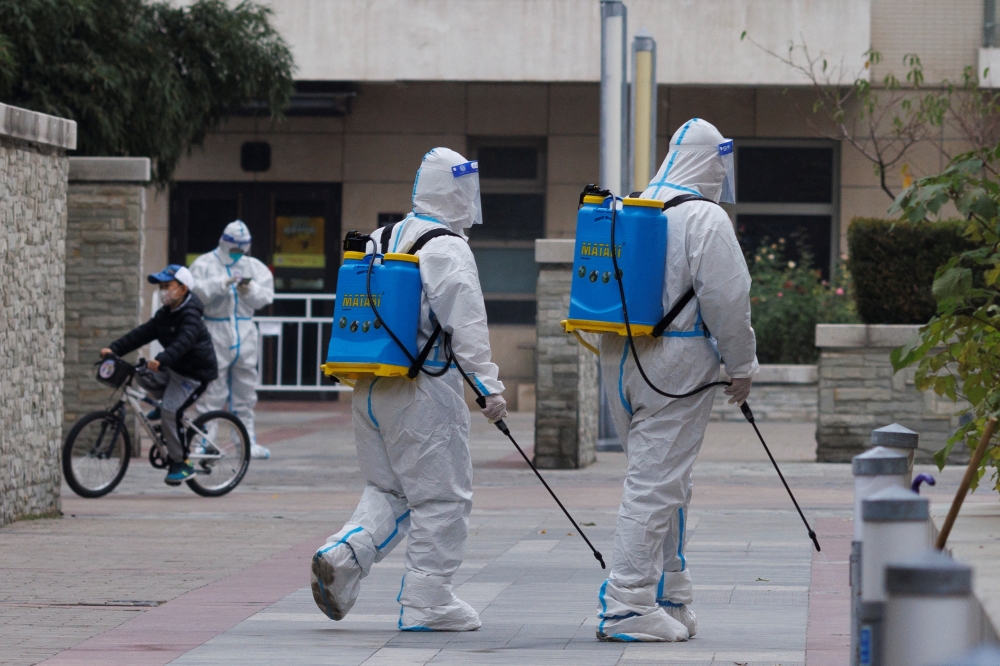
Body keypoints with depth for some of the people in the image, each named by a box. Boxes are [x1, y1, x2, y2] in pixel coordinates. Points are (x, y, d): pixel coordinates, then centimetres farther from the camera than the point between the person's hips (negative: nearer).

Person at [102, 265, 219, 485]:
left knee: (169, 411, -19)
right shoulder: (165, 315, 8)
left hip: (195, 373, -9)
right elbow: (142, 334, 3)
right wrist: (114, 349, -7)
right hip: (174, 369, 9)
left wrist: (161, 360, -50)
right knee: (142, 376, -7)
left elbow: (184, 342, -35)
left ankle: (181, 463, -11)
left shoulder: (190, 315, -19)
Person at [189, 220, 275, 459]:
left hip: (244, 334, 4)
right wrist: (223, 283, -23)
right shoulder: (205, 264, 2)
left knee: (245, 390, 9)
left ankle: (247, 442, 16)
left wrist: (250, 291, -15)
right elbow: (196, 290, -13)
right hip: (215, 334, -4)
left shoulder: (254, 267, 13)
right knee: (212, 389, -6)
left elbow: (266, 297, 4)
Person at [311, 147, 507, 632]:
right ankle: (426, 603, 3)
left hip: (369, 390, 8)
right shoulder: (448, 251, -11)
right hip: (423, 392, -7)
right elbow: (467, 327, -17)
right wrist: (489, 386, -14)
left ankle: (343, 555, -5)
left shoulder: (379, 241, 13)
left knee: (387, 490, 18)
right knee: (442, 497, 2)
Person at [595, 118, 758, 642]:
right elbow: (726, 299, -14)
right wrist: (742, 365, -3)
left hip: (619, 358, 8)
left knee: (662, 482, 17)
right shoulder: (704, 219, -12)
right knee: (656, 485, -6)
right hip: (675, 363, -8)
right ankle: (626, 608, -7)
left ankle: (669, 598, 23)